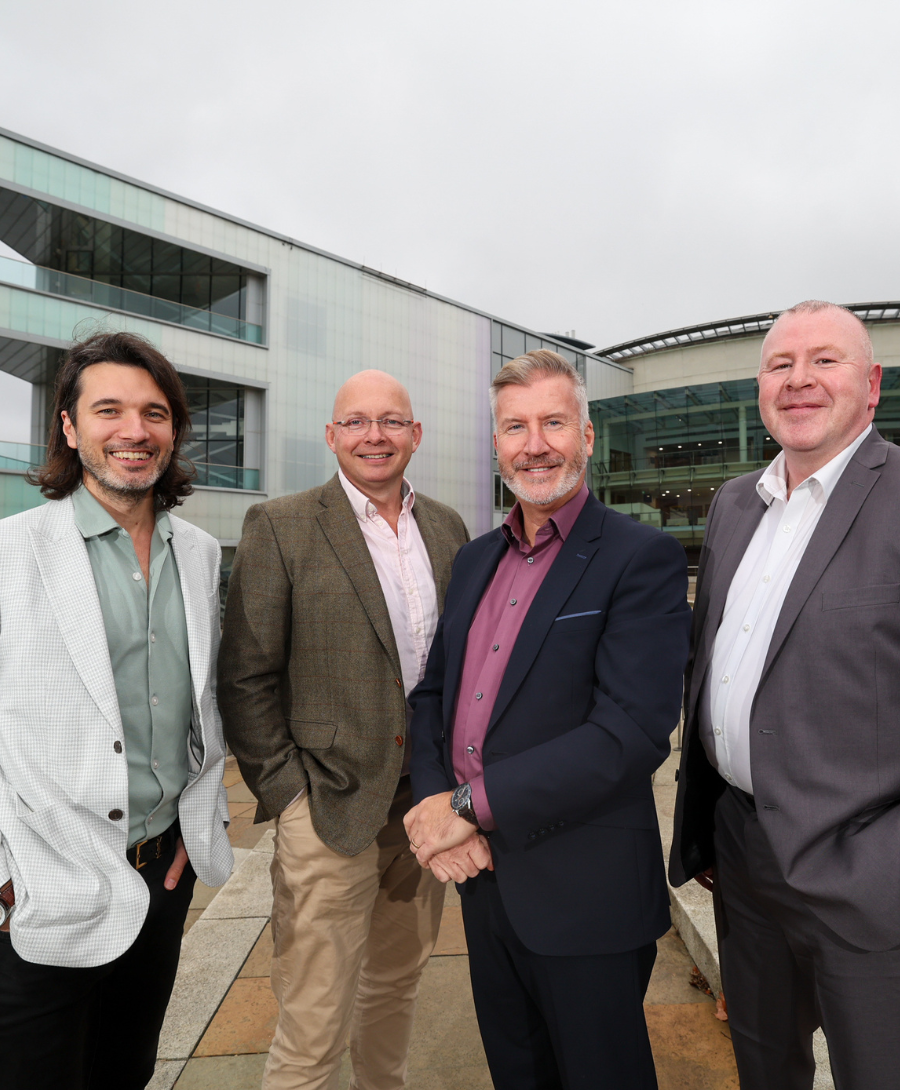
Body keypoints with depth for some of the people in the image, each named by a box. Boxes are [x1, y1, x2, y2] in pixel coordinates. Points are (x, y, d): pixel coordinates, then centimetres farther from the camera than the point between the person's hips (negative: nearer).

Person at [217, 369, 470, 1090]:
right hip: (331, 810, -4)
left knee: (398, 983, 24)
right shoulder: (281, 526, -8)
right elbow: (247, 678, -8)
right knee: (313, 1032, 6)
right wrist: (286, 793, -9)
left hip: (427, 804, 5)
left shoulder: (448, 528, 6)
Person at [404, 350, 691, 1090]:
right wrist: (431, 798, -9)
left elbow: (633, 732, -24)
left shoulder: (644, 559, -15)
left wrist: (471, 805, -21)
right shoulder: (475, 559, 7)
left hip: (585, 892, -5)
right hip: (482, 878, 6)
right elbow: (433, 690, 8)